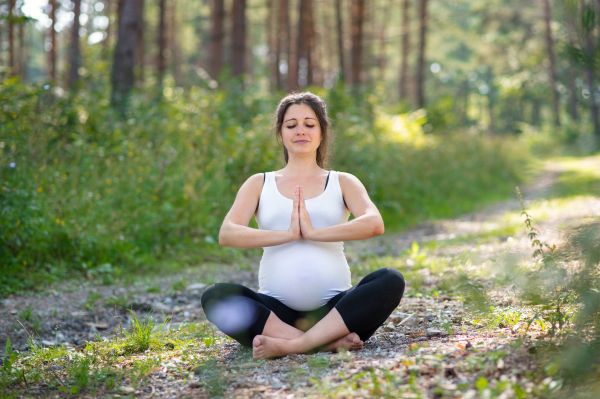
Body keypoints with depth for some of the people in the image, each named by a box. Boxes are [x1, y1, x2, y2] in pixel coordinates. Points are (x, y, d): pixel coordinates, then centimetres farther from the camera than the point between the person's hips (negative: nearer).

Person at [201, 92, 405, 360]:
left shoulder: (342, 183, 15)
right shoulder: (260, 184, 16)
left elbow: (374, 224, -6)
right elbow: (227, 234, -2)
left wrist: (313, 232, -12)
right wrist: (288, 234, -11)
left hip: (334, 306, 0)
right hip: (277, 309, 0)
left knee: (391, 281, -28)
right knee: (214, 296, -28)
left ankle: (290, 344, -37)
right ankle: (329, 341, -35)